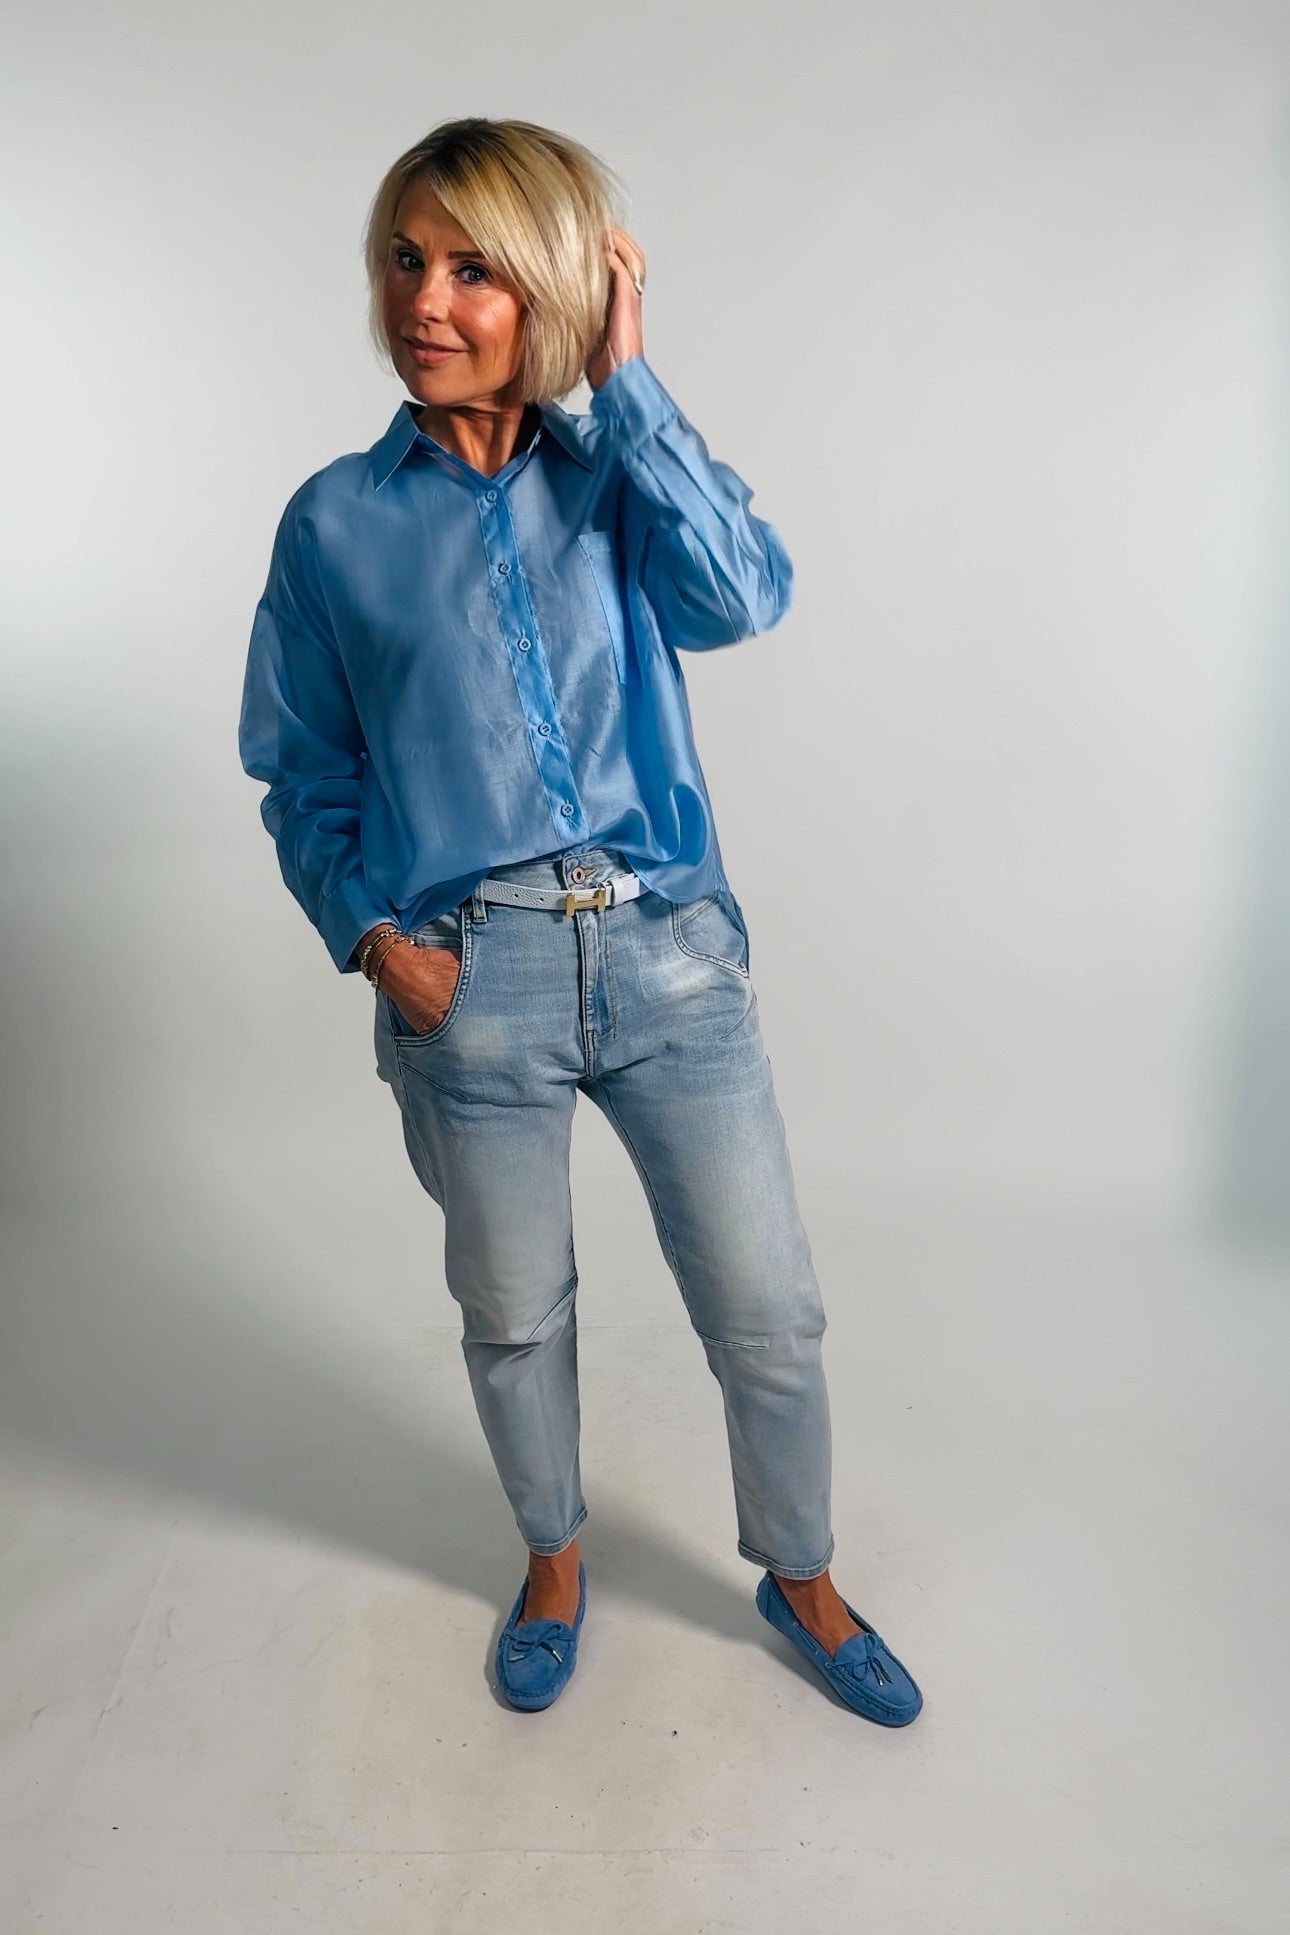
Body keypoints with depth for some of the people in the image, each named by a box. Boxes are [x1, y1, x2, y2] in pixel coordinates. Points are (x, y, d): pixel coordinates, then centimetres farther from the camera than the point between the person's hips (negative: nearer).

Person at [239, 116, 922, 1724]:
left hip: (668, 955, 1)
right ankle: (553, 1557, 47)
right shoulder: (336, 523, 4)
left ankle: (799, 1575, 38)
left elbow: (741, 599, -15)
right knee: (513, 1315, 17)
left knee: (769, 1311, 8)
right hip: (464, 984, 0)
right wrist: (368, 932, -8)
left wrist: (628, 381, -11)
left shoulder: (619, 482, 6)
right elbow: (304, 777, 7)